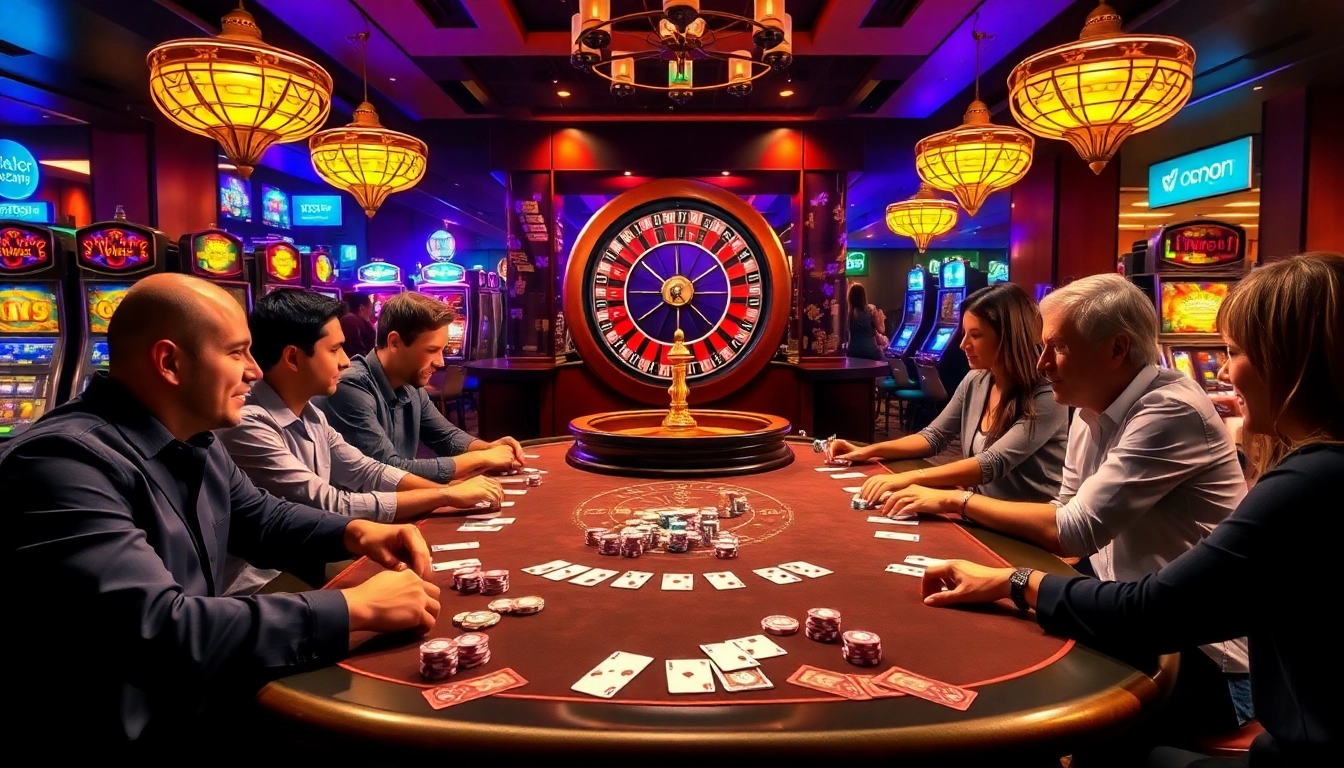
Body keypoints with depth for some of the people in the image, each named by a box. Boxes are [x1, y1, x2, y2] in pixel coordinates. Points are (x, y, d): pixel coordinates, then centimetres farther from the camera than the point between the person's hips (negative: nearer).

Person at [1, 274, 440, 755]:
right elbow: (159, 633, -33)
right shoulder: (64, 460, -25)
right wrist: (356, 607, -29)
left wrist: (353, 532, -1)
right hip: (128, 736, -8)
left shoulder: (194, 445, 5)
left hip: (202, 703, 8)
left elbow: (261, 518, 20)